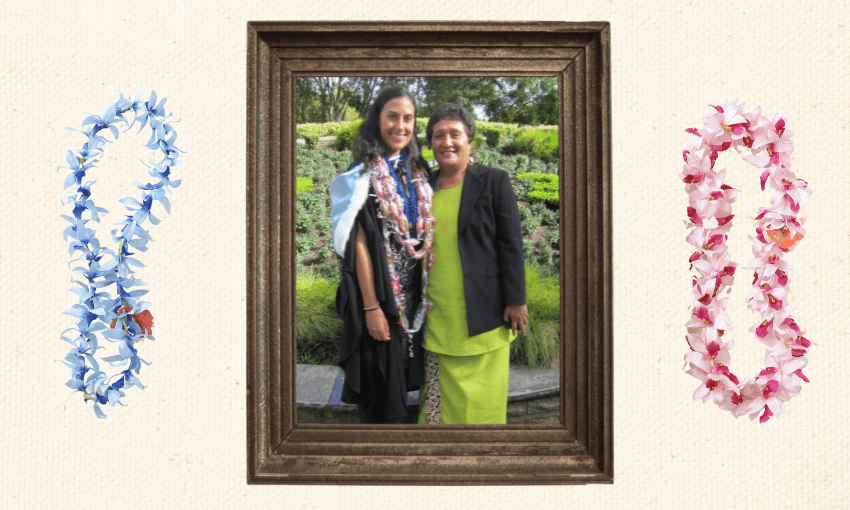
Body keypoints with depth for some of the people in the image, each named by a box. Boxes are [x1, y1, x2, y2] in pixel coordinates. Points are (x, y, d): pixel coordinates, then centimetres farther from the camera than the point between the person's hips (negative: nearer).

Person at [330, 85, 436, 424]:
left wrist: (426, 293, 8)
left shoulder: (416, 174, 10)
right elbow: (359, 244, -14)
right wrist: (371, 307, -18)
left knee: (403, 381, 15)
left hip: (413, 295, 6)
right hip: (380, 294, -6)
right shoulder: (364, 176, -10)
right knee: (382, 387, 2)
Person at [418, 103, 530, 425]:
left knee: (481, 398, 4)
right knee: (437, 397, 6)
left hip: (482, 312, -3)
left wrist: (516, 301, -8)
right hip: (436, 315, 4)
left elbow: (511, 244, -4)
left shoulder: (494, 182, 0)